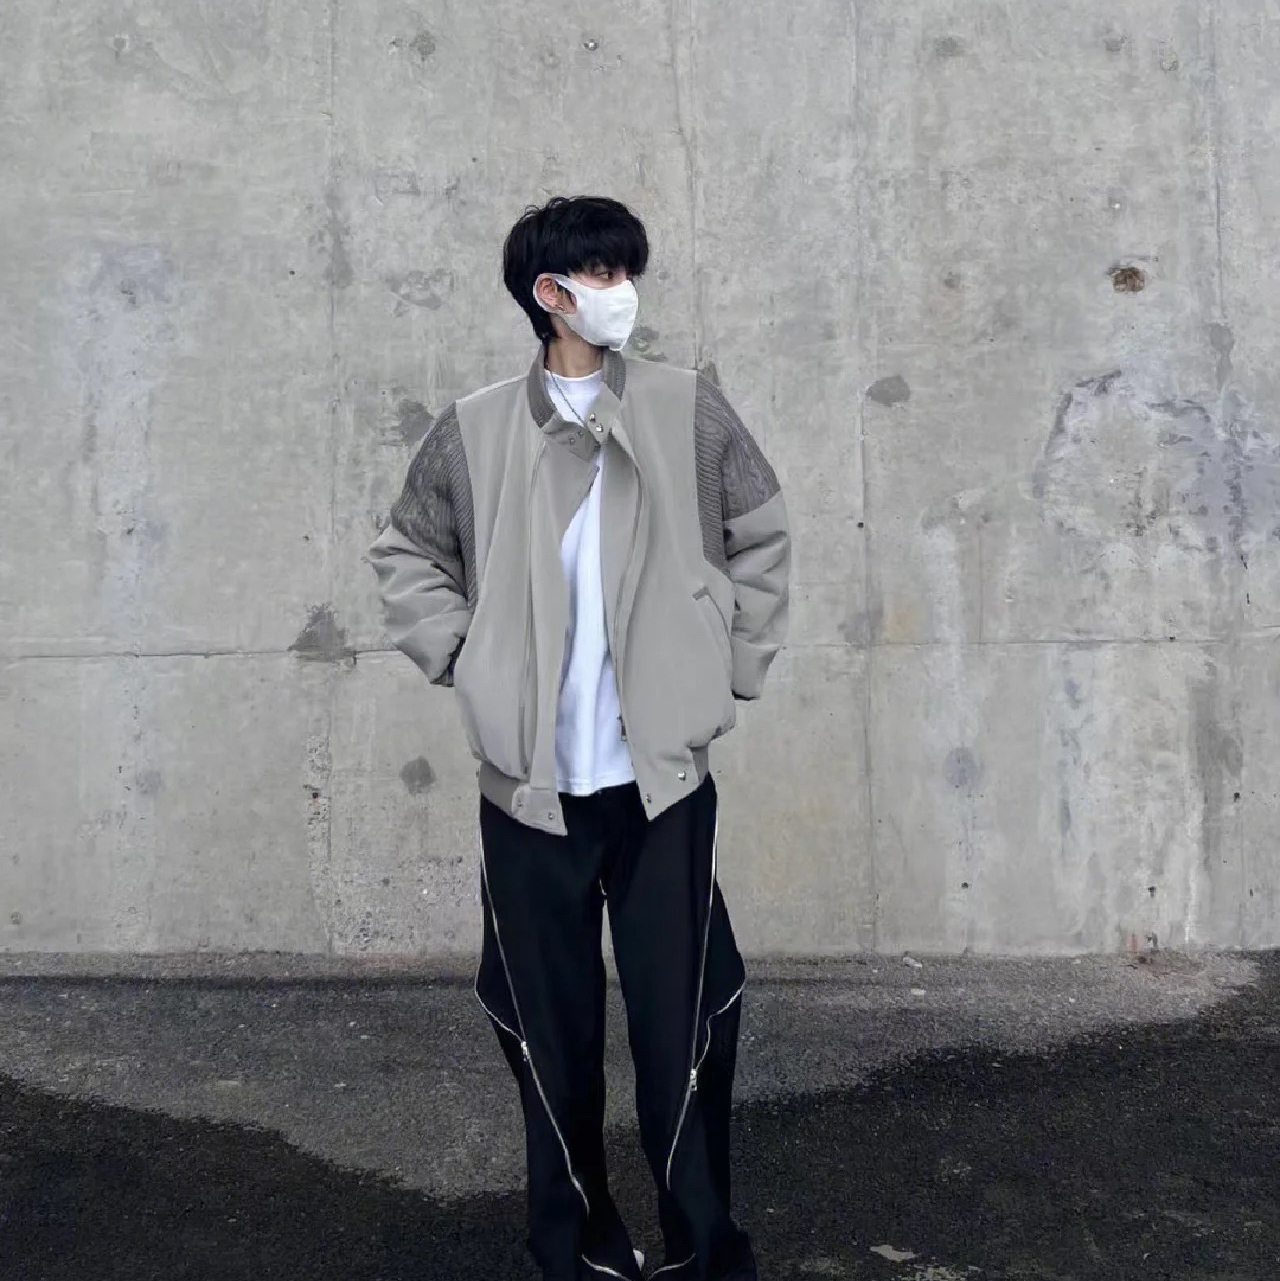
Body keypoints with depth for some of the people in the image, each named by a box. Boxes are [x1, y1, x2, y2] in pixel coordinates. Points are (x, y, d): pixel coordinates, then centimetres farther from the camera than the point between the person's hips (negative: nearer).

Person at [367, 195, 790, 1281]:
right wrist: (463, 660, 2)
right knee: (549, 1028, 11)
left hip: (662, 774, 0)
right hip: (531, 782, 1)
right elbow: (407, 556, 14)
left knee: (685, 1023, 3)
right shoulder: (474, 432, 2)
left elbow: (761, 537, 11)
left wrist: (733, 668, 5)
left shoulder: (690, 410, 2)